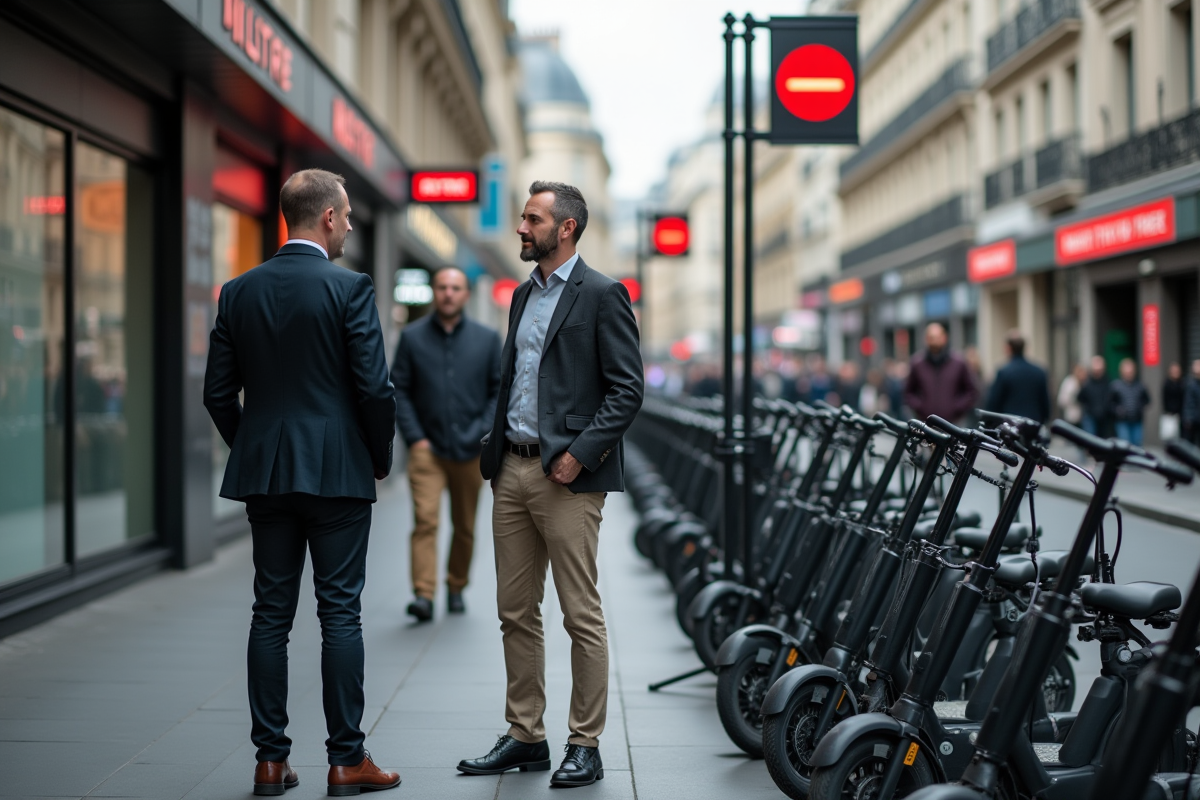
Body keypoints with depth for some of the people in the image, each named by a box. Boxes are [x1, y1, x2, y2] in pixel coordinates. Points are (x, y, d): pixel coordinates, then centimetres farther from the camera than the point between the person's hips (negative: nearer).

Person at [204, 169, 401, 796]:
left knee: (270, 614, 8)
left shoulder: (238, 292, 6)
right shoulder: (349, 290, -9)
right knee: (339, 614, 1)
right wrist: (381, 458, 4)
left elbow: (218, 392, 7)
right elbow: (375, 388, -11)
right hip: (337, 473, -4)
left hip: (262, 473, 4)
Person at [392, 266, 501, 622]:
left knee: (465, 526, 10)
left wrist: (485, 432, -4)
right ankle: (423, 594, -19)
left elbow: (500, 390, 8)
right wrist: (414, 436, -6)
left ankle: (456, 587, 27)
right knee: (425, 519, -15)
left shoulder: (487, 339, 7)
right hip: (427, 449, -2)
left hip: (471, 450, 2)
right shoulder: (412, 337, 3)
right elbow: (398, 390, 3)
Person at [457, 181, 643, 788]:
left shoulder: (602, 296, -6)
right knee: (515, 613, 10)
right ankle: (525, 737, 20)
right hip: (512, 472, 8)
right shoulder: (523, 295, 17)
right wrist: (495, 452, 13)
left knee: (581, 616, -2)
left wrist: (580, 453, -17)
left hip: (568, 477, -8)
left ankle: (585, 746, 6)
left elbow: (627, 390, -10)